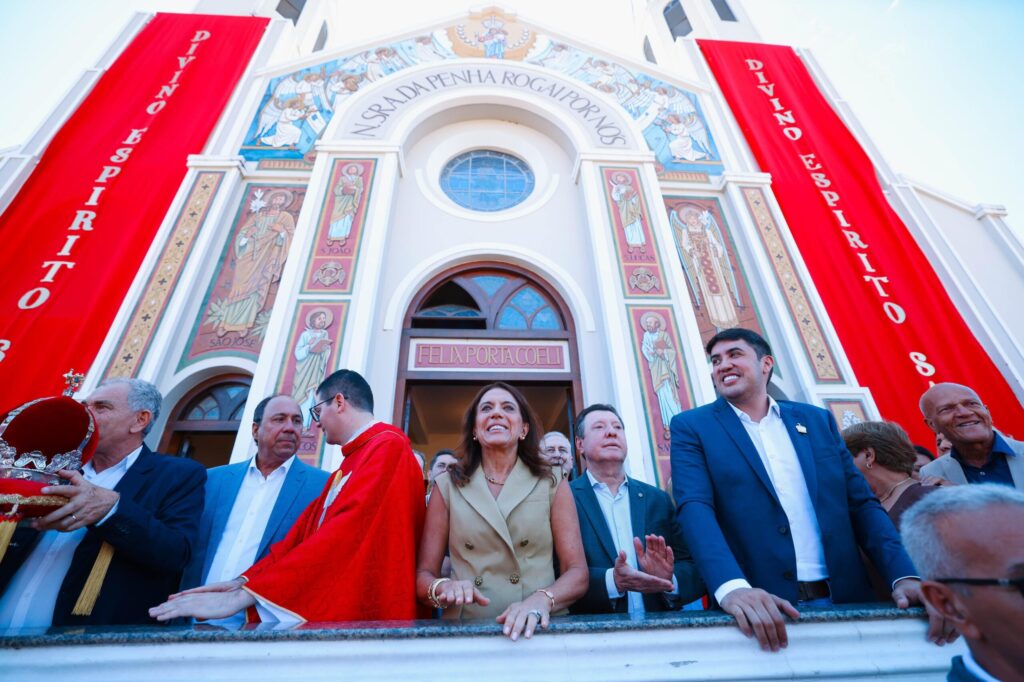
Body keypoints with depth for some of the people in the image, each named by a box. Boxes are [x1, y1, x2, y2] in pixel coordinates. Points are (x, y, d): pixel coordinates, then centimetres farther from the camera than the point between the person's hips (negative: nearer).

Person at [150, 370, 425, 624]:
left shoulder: (388, 446, -13)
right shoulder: (347, 465, 16)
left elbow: (346, 532, -23)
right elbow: (300, 534, 12)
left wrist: (245, 594, -21)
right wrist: (244, 580, -1)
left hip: (363, 616, -7)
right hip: (331, 611, 7)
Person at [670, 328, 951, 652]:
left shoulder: (817, 420, 10)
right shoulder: (692, 427, -3)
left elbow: (862, 504, 8)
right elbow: (695, 508, -15)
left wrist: (904, 575, -7)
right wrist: (732, 587, -29)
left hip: (843, 601, 4)